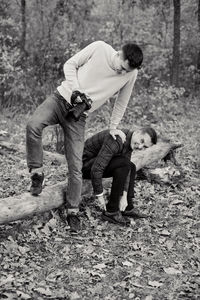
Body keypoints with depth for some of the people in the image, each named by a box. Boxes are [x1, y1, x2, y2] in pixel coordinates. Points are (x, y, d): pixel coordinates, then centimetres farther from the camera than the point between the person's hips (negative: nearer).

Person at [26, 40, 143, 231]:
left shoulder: (131, 74, -5)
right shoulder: (99, 48, -12)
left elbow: (121, 103, 12)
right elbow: (70, 65, -3)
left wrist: (113, 127, 16)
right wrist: (76, 91, -16)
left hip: (79, 116, 1)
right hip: (61, 98, -1)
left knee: (75, 167, -4)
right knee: (33, 125, -31)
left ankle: (73, 211, 12)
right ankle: (37, 174, -13)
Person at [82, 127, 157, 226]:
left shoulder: (129, 142, 0)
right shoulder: (116, 141, -30)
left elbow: (125, 172, 0)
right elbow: (96, 169, -33)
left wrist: (124, 197, -9)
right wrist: (100, 197, -24)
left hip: (93, 160, 10)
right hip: (84, 164, -10)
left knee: (131, 167, 12)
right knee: (124, 165, -25)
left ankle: (127, 208, 12)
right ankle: (111, 211, -17)